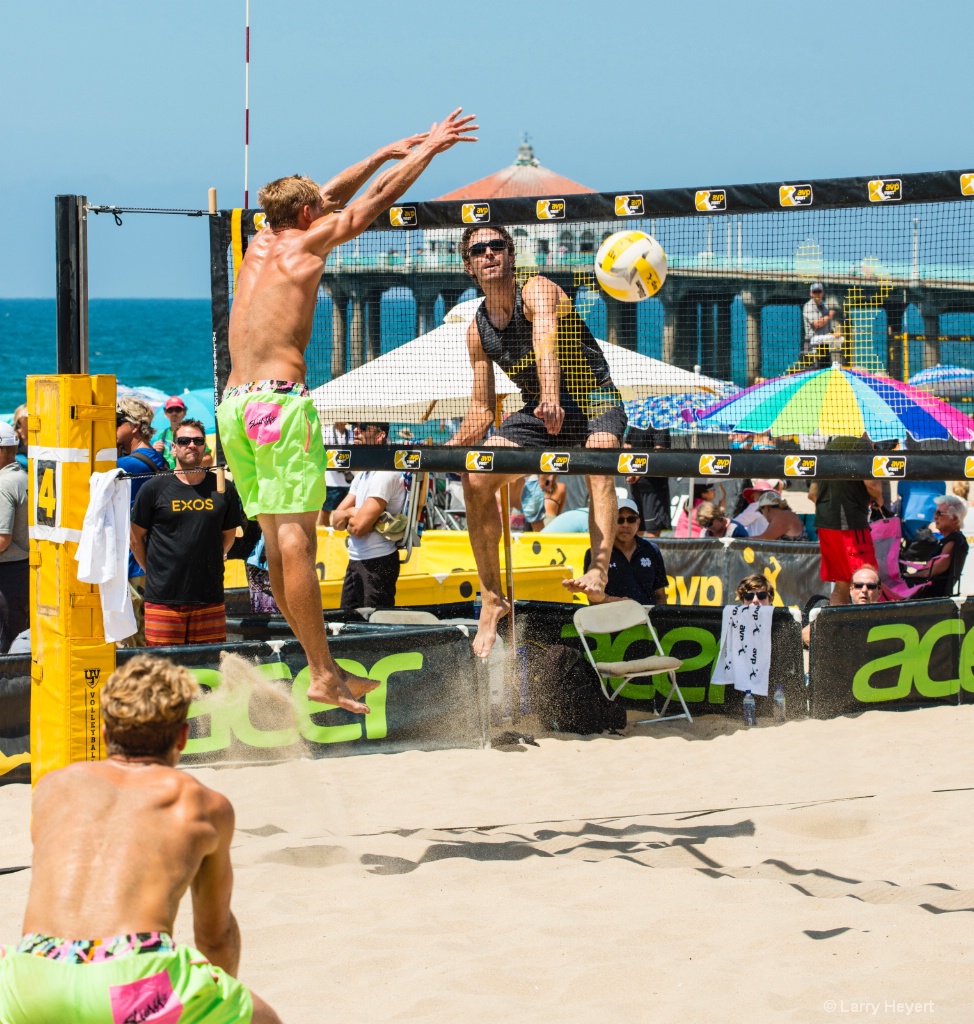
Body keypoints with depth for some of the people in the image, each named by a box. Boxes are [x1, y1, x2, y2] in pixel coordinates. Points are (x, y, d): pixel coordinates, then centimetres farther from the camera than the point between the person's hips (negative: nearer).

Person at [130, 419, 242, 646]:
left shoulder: (223, 489, 6)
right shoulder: (154, 488, 1)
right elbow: (136, 537, 8)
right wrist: (153, 570, 6)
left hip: (210, 599, 2)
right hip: (163, 599, -2)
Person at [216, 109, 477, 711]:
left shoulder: (260, 243, 19)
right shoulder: (309, 241, 1)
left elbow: (333, 195, 31)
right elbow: (380, 197, 9)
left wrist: (390, 151, 39)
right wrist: (430, 148, 21)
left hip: (234, 404, 8)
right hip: (279, 399, -8)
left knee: (277, 538, 6)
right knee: (296, 537, -11)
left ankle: (326, 670, 8)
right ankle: (324, 675, -13)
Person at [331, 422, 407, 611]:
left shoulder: (386, 473, -15)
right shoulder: (362, 474, 15)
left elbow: (359, 527, -20)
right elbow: (336, 520, 9)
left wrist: (347, 515, 1)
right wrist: (353, 513, -12)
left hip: (377, 565, -9)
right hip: (355, 561, 9)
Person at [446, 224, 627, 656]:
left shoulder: (538, 291, -14)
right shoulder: (478, 330, 4)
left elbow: (546, 342, -36)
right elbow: (482, 410, 12)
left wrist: (551, 398, -55)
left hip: (594, 399, -6)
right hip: (538, 412, 6)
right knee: (475, 479, -13)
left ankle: (599, 572, -57)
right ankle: (492, 598, -3)